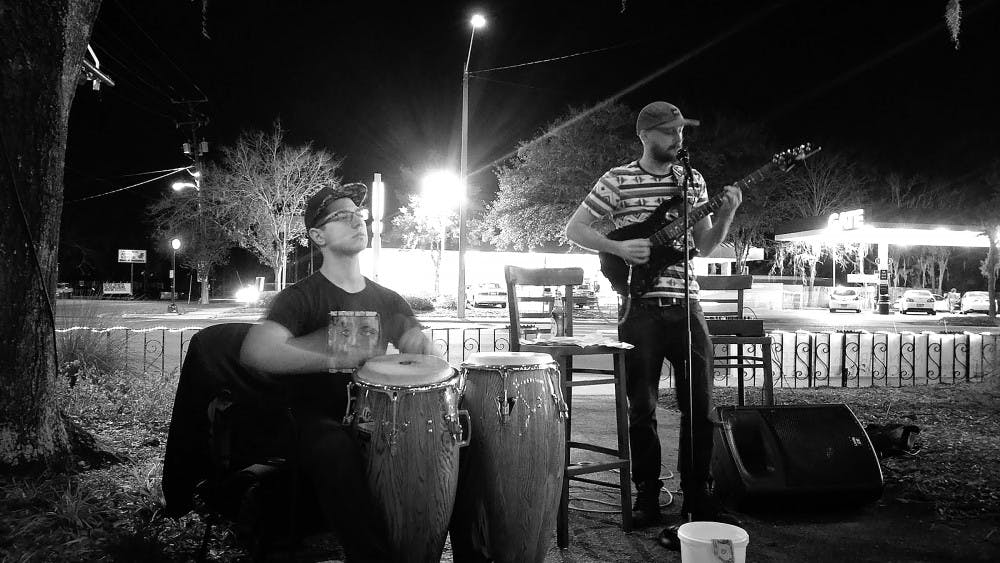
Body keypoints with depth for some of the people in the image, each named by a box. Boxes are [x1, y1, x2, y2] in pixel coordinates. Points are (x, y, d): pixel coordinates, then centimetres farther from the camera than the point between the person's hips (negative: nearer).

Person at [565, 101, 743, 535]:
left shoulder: (692, 181, 12)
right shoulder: (618, 180, 1)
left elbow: (705, 246, 14)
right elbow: (574, 229, 0)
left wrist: (726, 215, -4)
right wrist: (618, 247, -13)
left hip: (685, 305, 3)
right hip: (641, 307, -3)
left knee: (700, 404, 5)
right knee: (641, 408, 4)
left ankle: (697, 494, 19)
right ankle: (647, 495, 18)